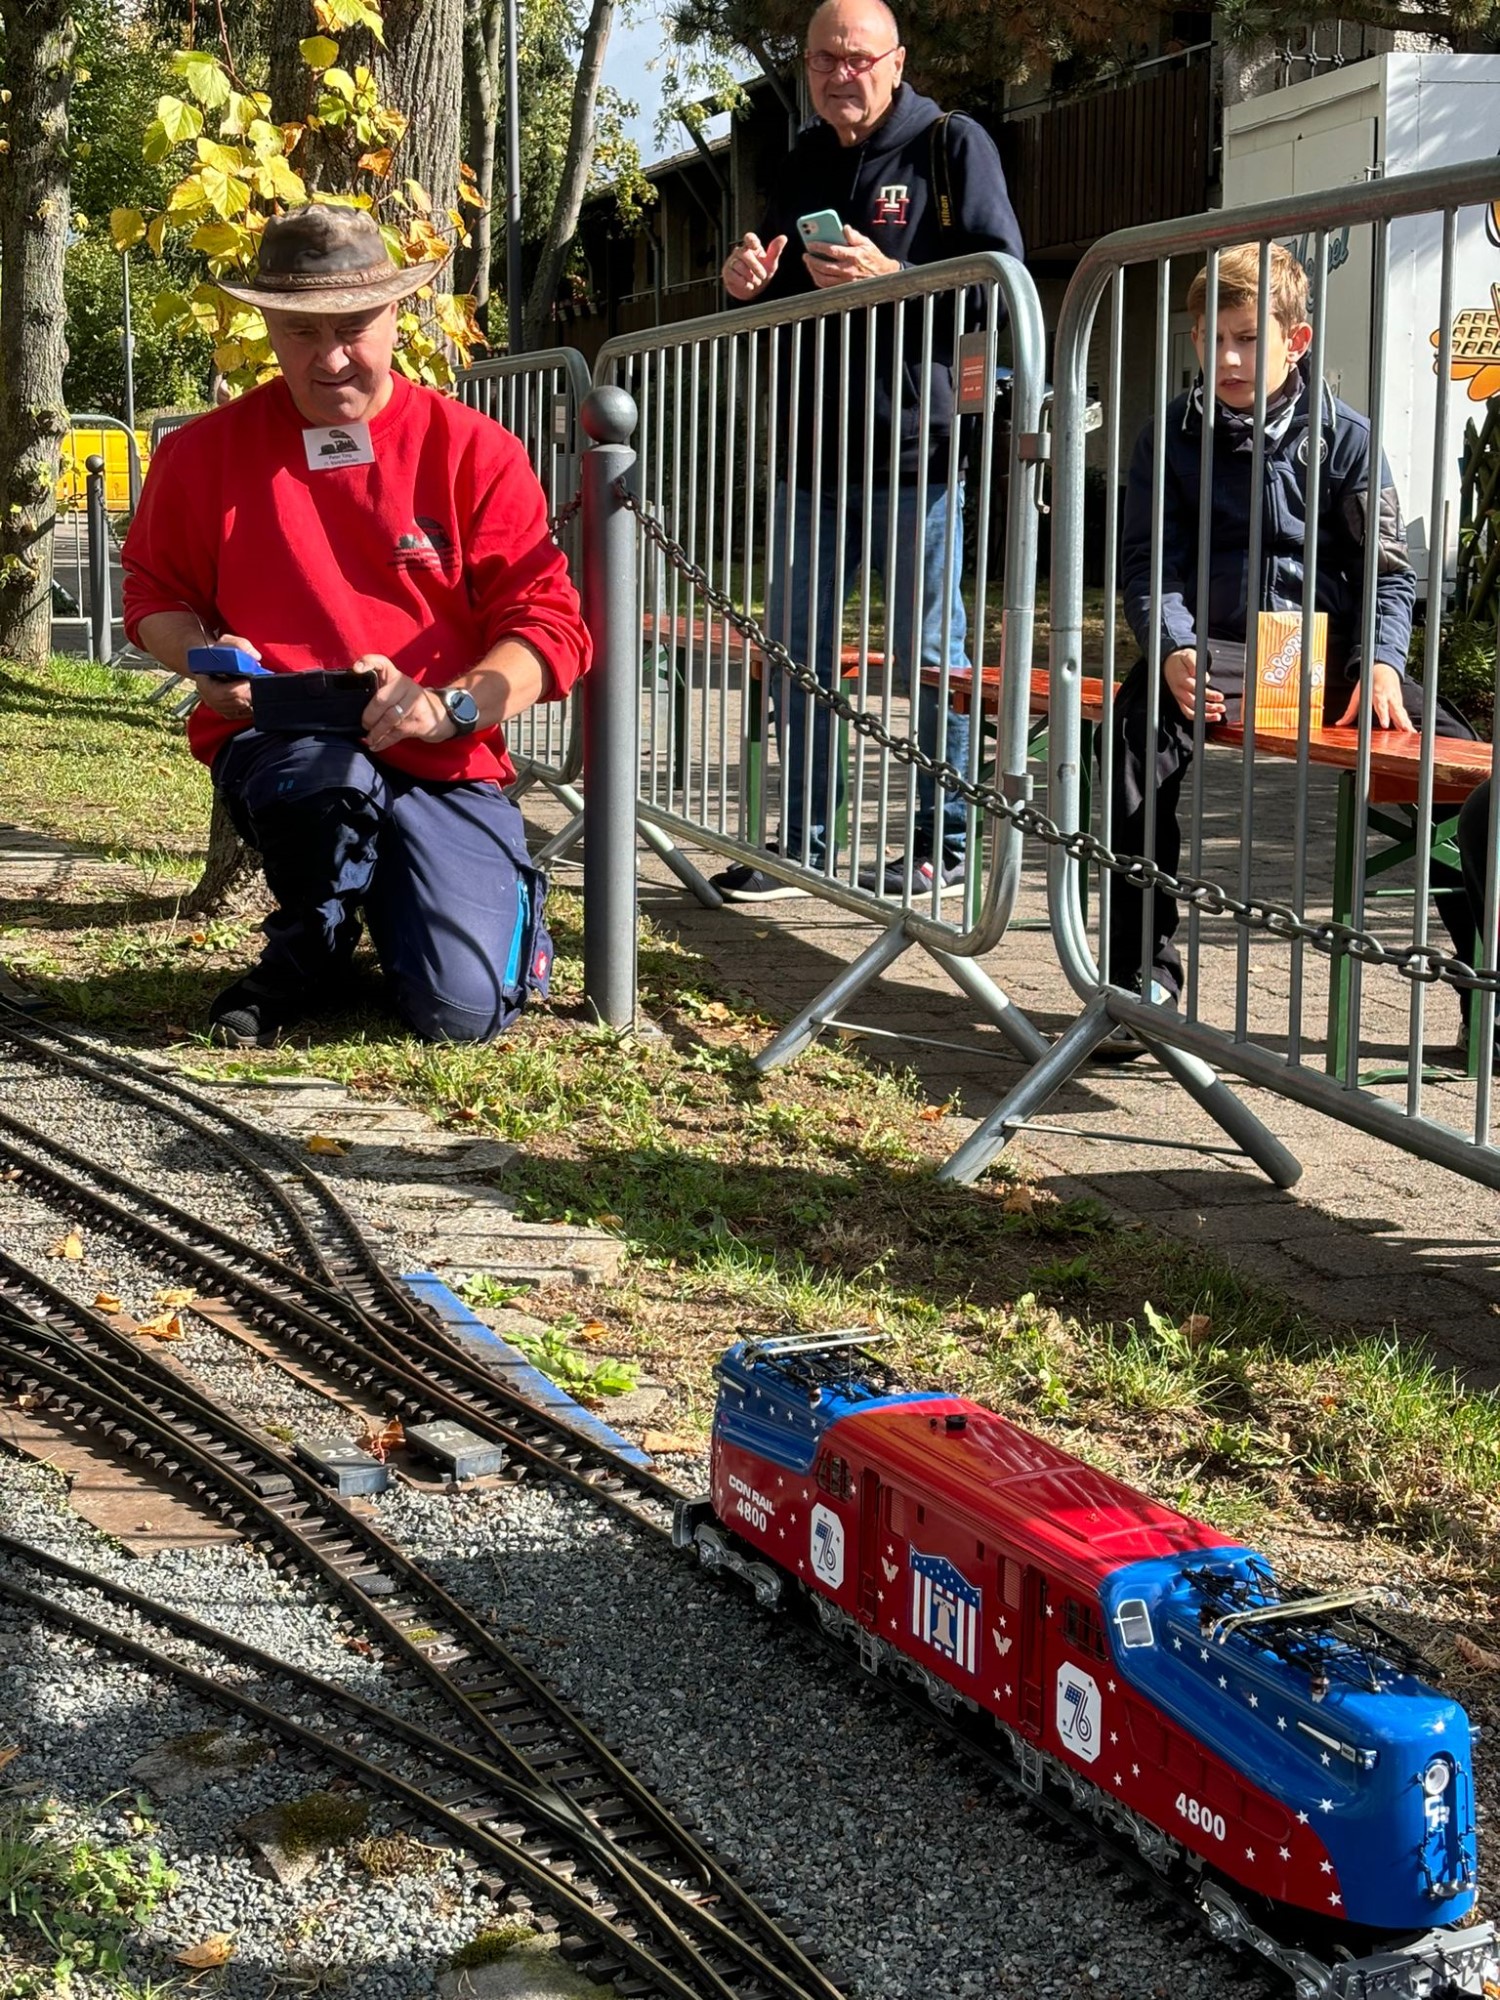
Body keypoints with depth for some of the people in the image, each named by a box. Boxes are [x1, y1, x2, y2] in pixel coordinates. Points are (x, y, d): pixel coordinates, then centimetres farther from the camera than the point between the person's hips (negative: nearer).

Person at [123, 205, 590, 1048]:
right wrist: (203, 656, -9)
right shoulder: (205, 452, 2)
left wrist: (446, 706, -24)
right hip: (279, 746, 1)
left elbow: (552, 627, -7)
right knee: (324, 769, -39)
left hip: (446, 762, 0)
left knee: (464, 1010, -18)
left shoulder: (474, 451, -3)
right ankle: (313, 944, -2)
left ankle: (504, 905, 23)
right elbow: (155, 597, 15)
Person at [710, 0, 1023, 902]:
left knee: (930, 651, 1)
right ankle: (802, 845, 18)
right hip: (812, 445, 7)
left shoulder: (953, 145, -2)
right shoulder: (803, 162, 16)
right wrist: (747, 282, 2)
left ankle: (944, 843, 12)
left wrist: (889, 278, -23)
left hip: (916, 445, -6)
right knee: (796, 652, 9)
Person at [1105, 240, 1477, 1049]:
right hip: (1218, 647, -1)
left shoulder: (1344, 437, 4)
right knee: (1144, 719, -35)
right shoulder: (1171, 438, 5)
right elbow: (1149, 564, 0)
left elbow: (1388, 571, 3)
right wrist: (1174, 651, -21)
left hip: (1329, 646, 1)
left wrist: (1382, 660, -17)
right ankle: (1142, 975, -28)